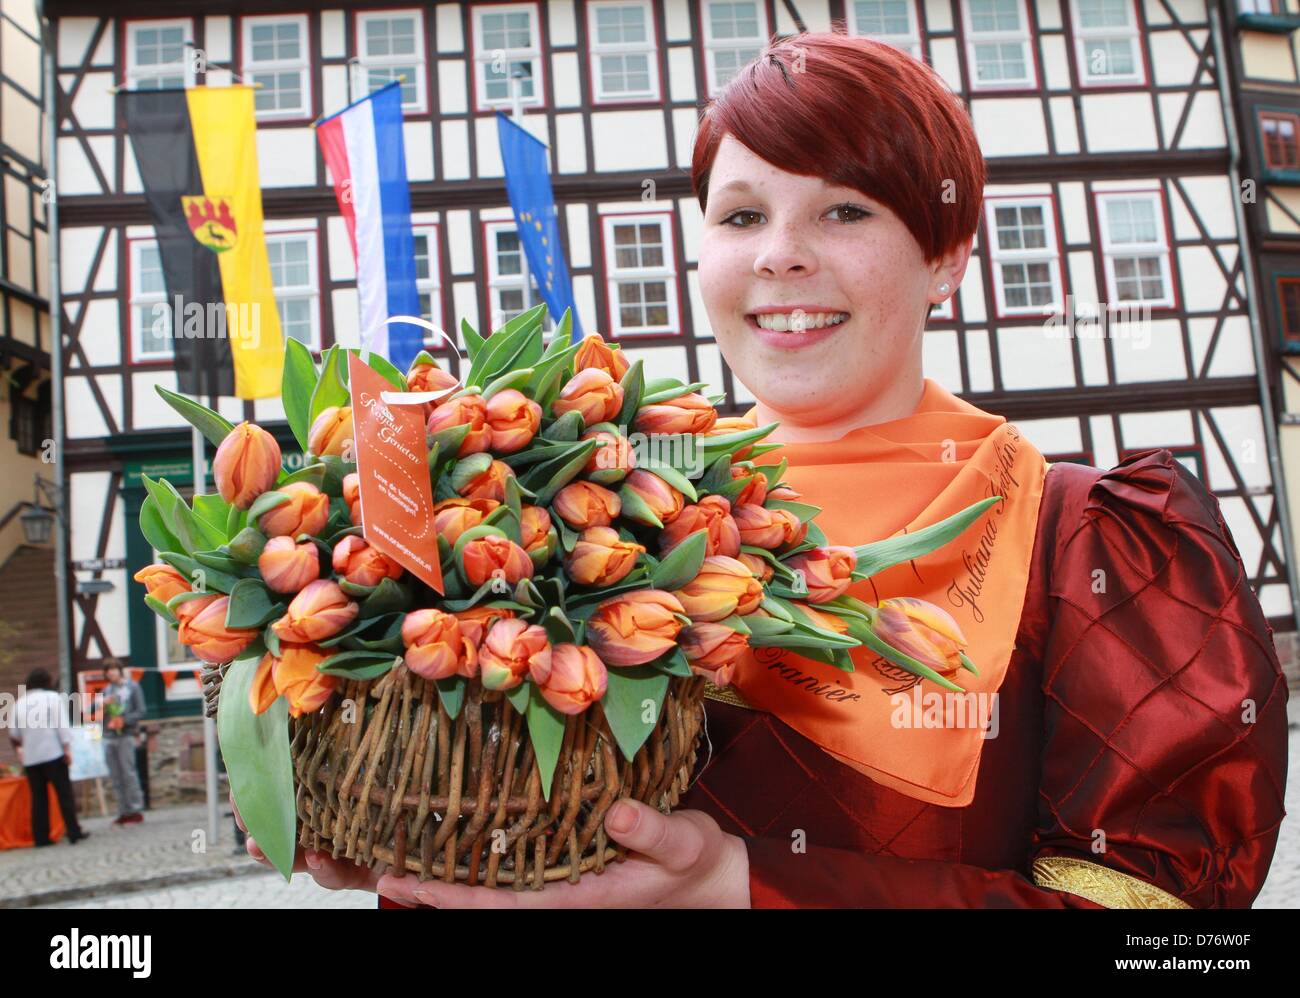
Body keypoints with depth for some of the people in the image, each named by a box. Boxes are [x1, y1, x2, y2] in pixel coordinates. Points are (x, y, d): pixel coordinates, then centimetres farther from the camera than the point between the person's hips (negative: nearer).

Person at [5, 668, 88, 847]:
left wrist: (20, 745, 33)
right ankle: (74, 832, 0)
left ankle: (41, 837, 8)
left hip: (30, 758, 4)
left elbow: (13, 732, 14)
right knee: (64, 793, 2)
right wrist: (67, 748, -6)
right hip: (53, 753, -4)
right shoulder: (53, 698, -3)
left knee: (38, 797, 9)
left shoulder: (20, 702, 8)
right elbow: (62, 725, -9)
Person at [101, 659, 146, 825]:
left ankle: (136, 810, -3)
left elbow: (141, 711, -4)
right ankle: (124, 812, 10)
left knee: (129, 773, -7)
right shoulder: (106, 690, 17)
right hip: (108, 737, 5)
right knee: (116, 777, 5)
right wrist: (103, 704, -5)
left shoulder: (132, 687, 2)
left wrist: (124, 720, -17)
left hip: (125, 736, -5)